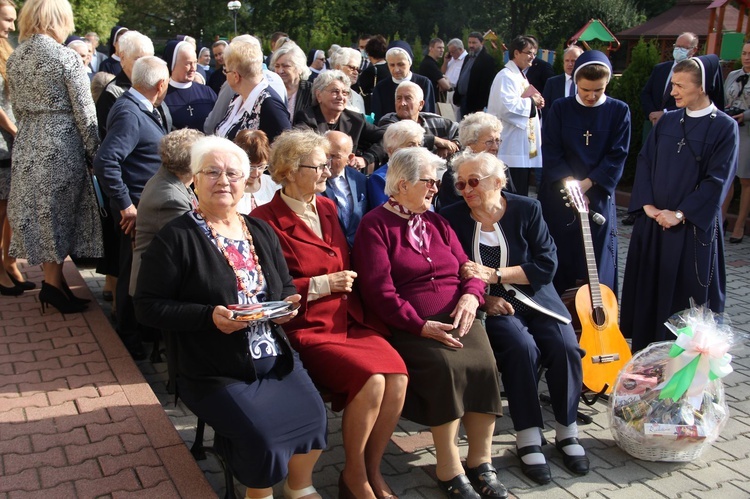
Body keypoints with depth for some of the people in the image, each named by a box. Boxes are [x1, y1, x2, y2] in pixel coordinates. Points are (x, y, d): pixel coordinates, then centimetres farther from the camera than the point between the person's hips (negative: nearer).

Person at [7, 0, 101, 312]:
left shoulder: (13, 59, 7)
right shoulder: (66, 57, -12)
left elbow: (18, 109, 13)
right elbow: (85, 113, -12)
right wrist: (95, 153, -4)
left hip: (27, 146, 6)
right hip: (62, 145, -6)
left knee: (38, 215, 13)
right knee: (59, 216, 3)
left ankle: (52, 279, 24)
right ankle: (54, 284, 11)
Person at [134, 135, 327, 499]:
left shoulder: (261, 232, 12)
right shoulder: (175, 238, -7)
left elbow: (286, 285, 20)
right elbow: (148, 306, -9)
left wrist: (287, 305, -4)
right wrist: (209, 316, -21)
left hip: (275, 358, 5)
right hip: (218, 372, -5)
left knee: (313, 415, -15)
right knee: (262, 434, -23)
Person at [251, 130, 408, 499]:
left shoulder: (328, 208, 16)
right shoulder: (266, 220, -7)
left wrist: (346, 283, 6)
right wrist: (321, 285, -12)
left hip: (350, 321, 6)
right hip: (307, 329, -6)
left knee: (398, 375, -19)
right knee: (371, 379, -27)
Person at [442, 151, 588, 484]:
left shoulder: (526, 209, -1)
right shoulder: (452, 218, -2)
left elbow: (547, 264, -6)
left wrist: (493, 274, -16)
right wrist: (483, 297, -15)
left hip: (534, 296, 2)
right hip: (491, 305, -2)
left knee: (565, 347, -22)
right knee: (522, 347, -30)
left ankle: (567, 431, 0)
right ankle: (528, 438, -16)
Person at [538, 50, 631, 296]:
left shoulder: (619, 111, 0)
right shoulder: (560, 109, 0)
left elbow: (617, 156, -4)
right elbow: (550, 152, -4)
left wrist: (586, 184, -13)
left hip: (598, 197, 0)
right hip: (558, 196, 0)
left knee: (597, 265, 3)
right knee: (556, 262, 5)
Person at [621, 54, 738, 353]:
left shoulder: (724, 127, -7)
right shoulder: (666, 121, 7)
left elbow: (717, 180, -11)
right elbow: (644, 162, 6)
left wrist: (680, 214, -15)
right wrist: (647, 204, -7)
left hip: (692, 226, -4)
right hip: (652, 221, 5)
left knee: (684, 292, 2)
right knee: (648, 287, 10)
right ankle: (645, 353, 25)